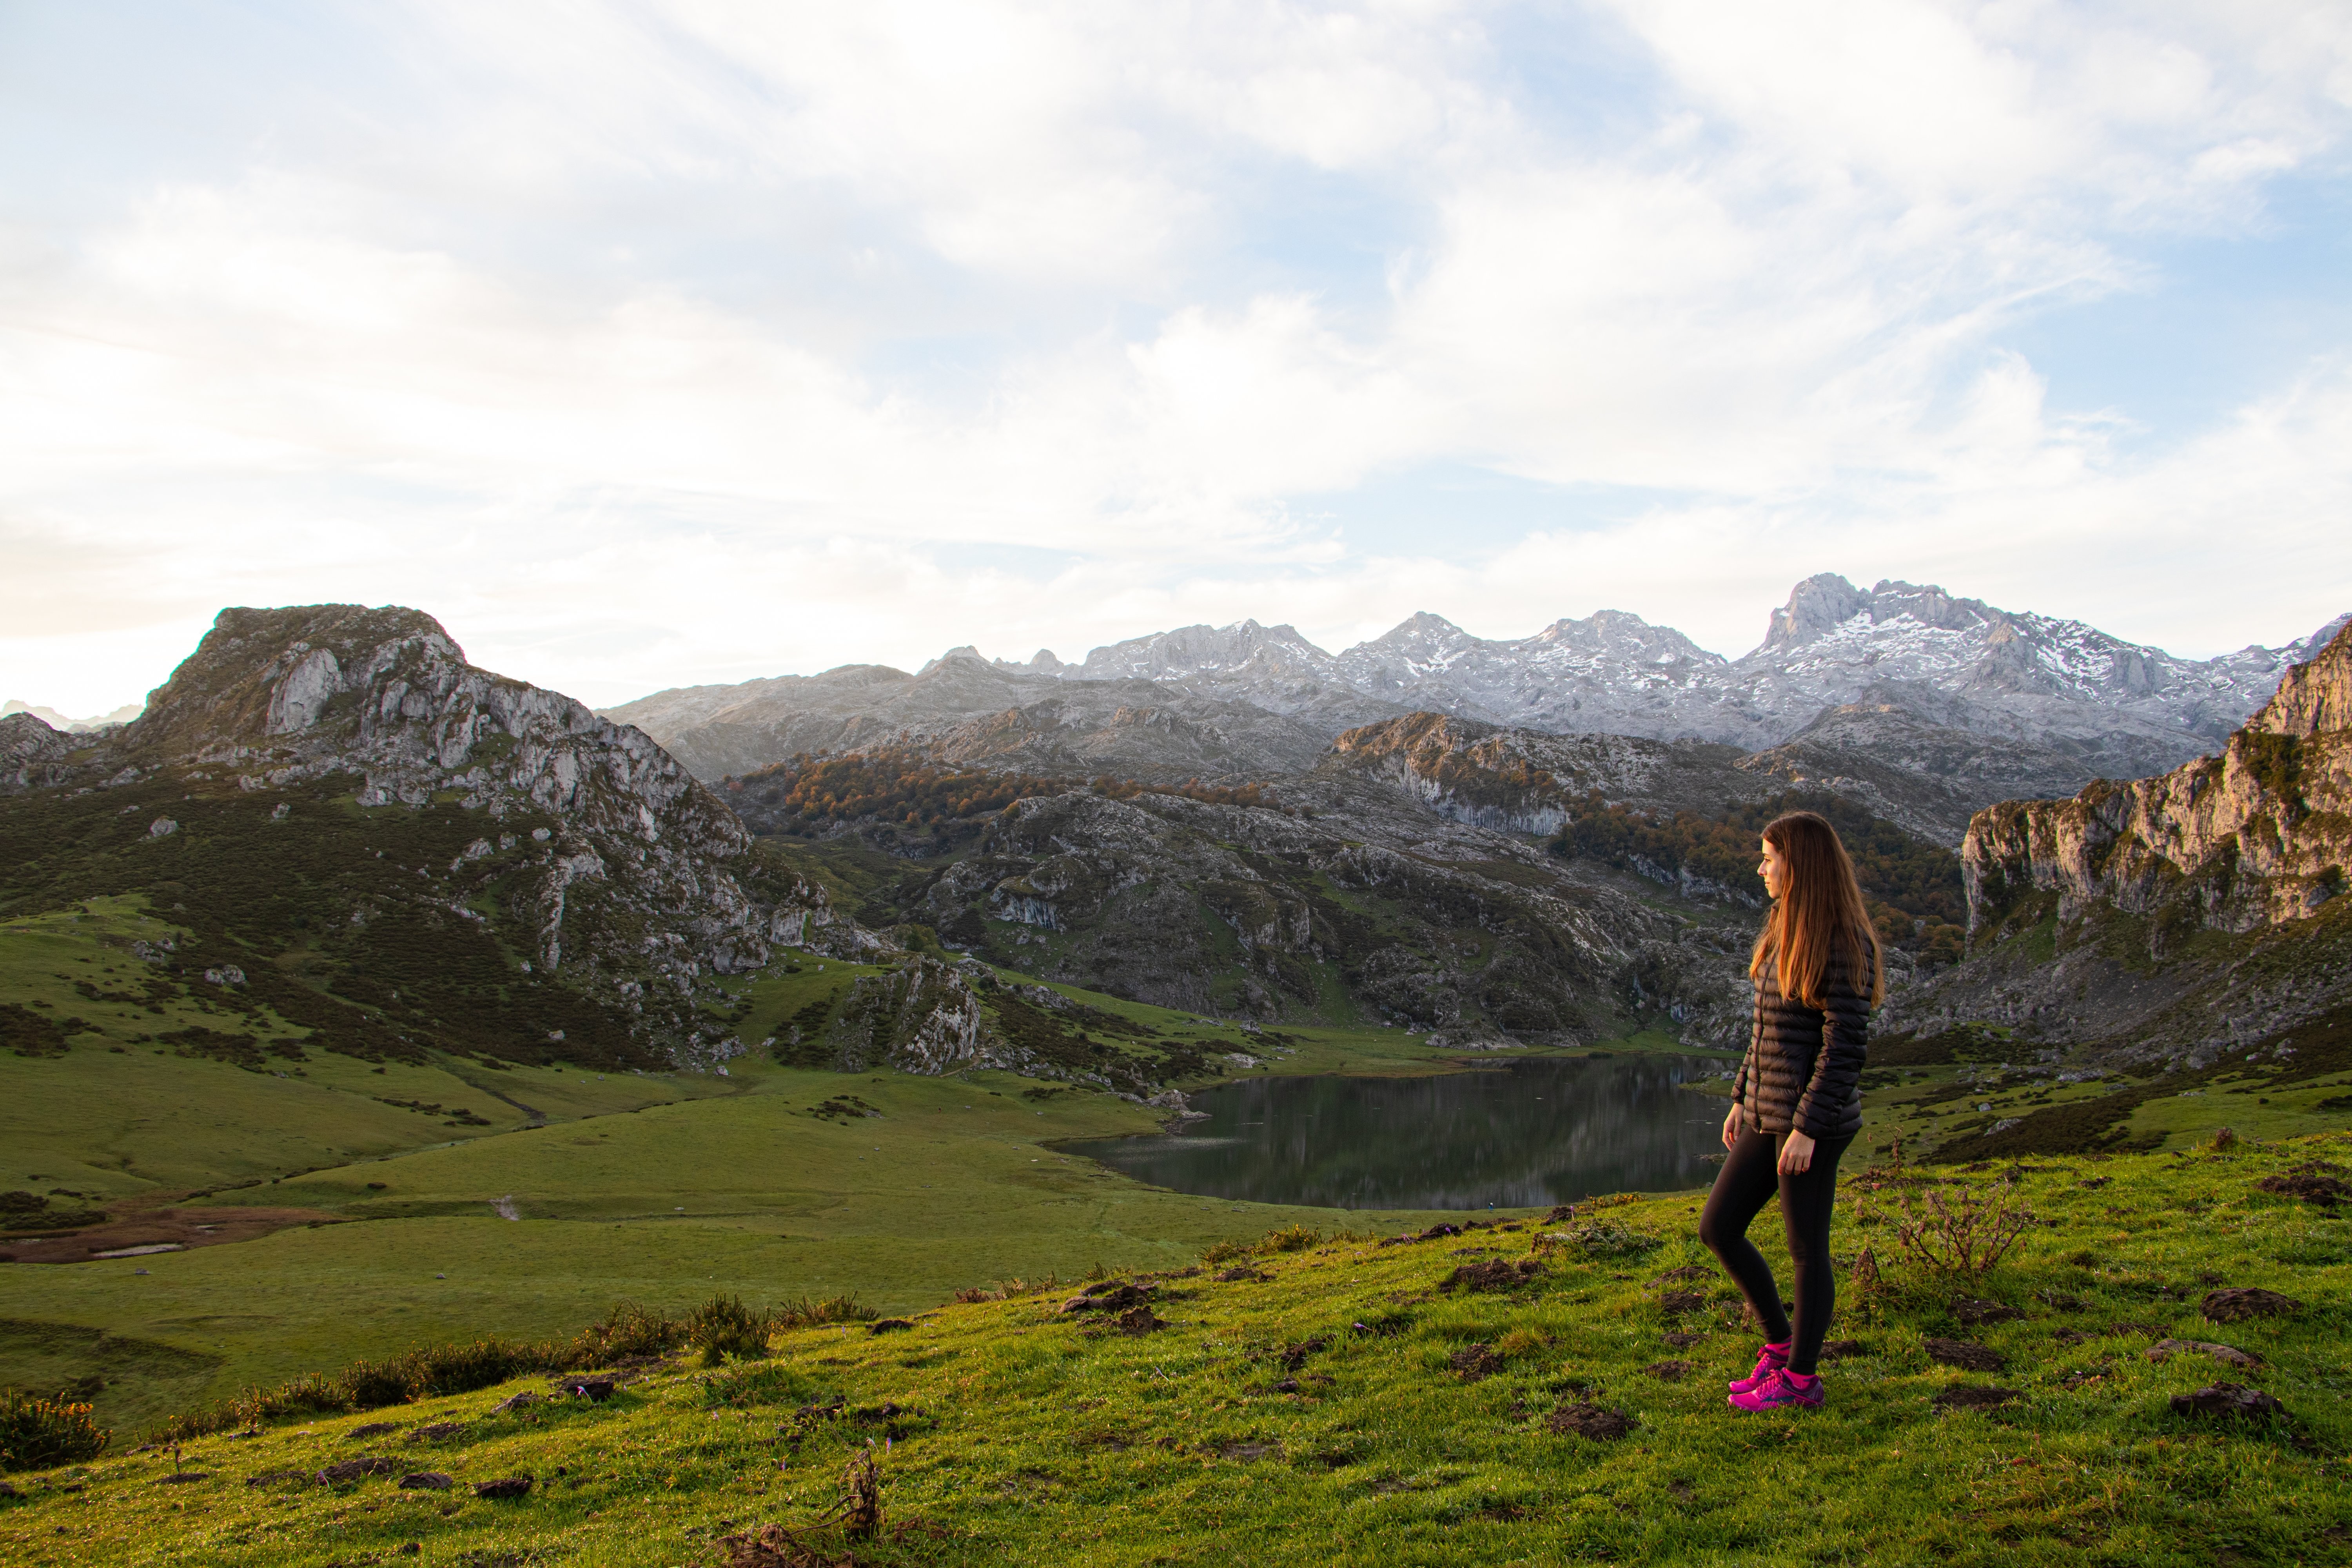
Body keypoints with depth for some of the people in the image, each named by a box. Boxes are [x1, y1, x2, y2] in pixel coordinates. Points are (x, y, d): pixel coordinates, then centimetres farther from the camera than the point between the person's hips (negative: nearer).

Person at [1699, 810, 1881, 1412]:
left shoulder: (1845, 945, -16)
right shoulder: (1786, 934, 12)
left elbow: (1846, 1043, -19)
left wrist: (1807, 1128, -21)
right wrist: (1743, 1098, 17)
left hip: (1813, 1121, -9)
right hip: (1768, 1115, 9)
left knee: (1806, 1250, 5)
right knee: (1718, 1228, 11)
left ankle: (1800, 1378, 20)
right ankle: (1780, 1343, 27)